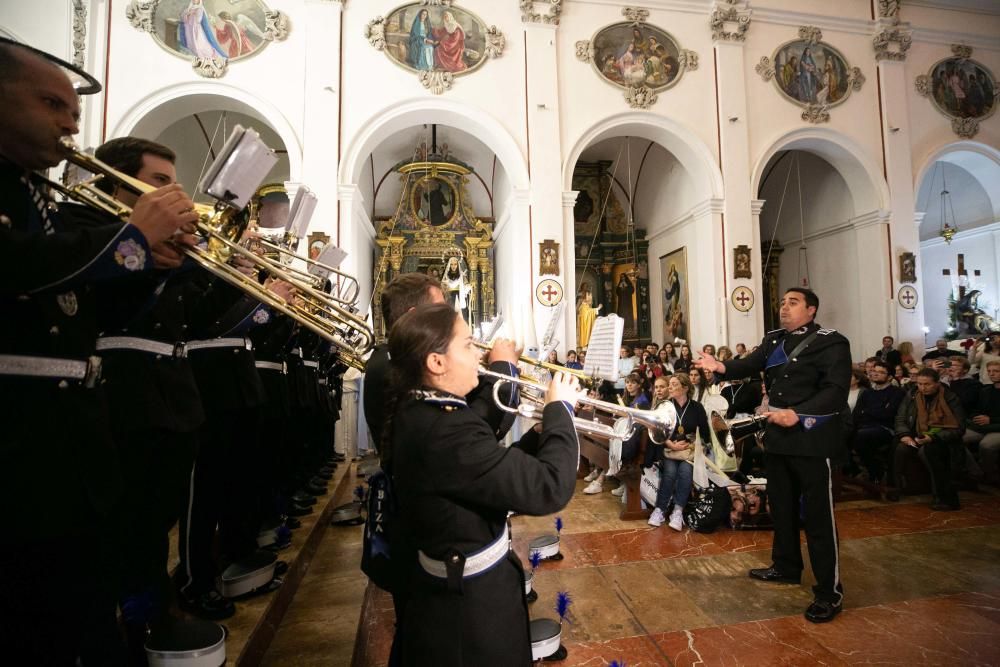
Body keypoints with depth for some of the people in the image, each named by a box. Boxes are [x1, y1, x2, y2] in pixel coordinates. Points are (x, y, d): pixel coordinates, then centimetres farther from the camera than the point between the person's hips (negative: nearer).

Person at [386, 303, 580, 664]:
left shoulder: (414, 411, -1)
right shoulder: (447, 431, -33)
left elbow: (493, 469, 3)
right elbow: (549, 488, -32)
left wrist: (541, 434, -5)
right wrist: (559, 409, -19)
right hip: (472, 602, -9)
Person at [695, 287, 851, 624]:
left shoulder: (831, 342, -8)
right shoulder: (773, 340, 13)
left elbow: (836, 391, -17)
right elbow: (749, 365, 0)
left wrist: (798, 415, -27)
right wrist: (720, 366, -19)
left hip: (812, 438, -7)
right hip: (778, 436, 7)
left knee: (818, 514, -1)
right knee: (781, 505, 18)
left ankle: (830, 592, 11)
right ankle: (786, 566, 36)